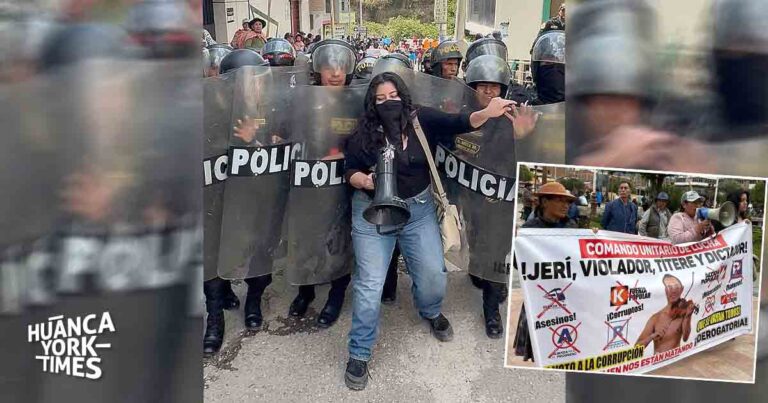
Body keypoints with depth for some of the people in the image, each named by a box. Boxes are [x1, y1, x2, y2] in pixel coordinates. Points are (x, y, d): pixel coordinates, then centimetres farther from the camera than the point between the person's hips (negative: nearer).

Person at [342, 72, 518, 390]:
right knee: (369, 283, -2)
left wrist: (487, 113, -36)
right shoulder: (363, 134, -8)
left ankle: (431, 313, 44)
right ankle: (359, 354, 14)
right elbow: (350, 171, -2)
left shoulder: (423, 121, -7)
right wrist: (364, 180, -25)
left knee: (433, 273, 6)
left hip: (418, 209, 2)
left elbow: (458, 123, -17)